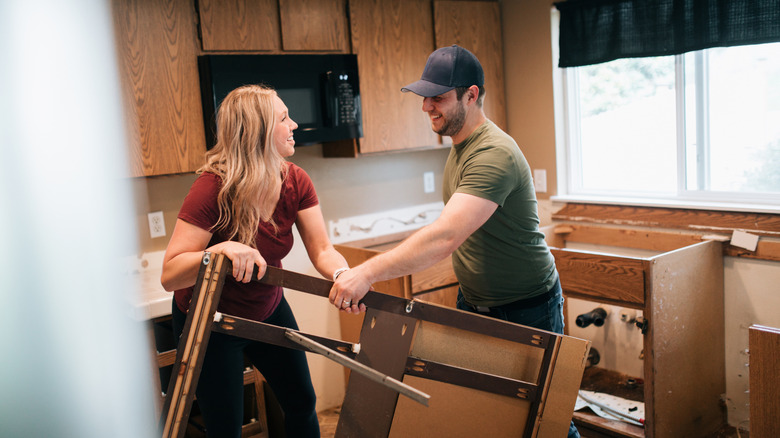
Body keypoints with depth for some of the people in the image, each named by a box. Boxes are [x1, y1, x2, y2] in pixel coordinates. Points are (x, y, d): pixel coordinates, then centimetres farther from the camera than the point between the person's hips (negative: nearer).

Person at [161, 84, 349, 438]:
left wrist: (344, 275, -38)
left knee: (302, 402, 16)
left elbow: (322, 250, -16)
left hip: (267, 310, 5)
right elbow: (169, 275, -32)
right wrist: (220, 250, -50)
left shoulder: (295, 182, -12)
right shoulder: (213, 187, -30)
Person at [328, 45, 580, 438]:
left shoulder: (495, 155, -28)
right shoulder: (460, 145, 4)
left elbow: (446, 236, -40)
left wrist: (367, 272, -43)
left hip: (526, 309, -9)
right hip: (473, 302, 9)